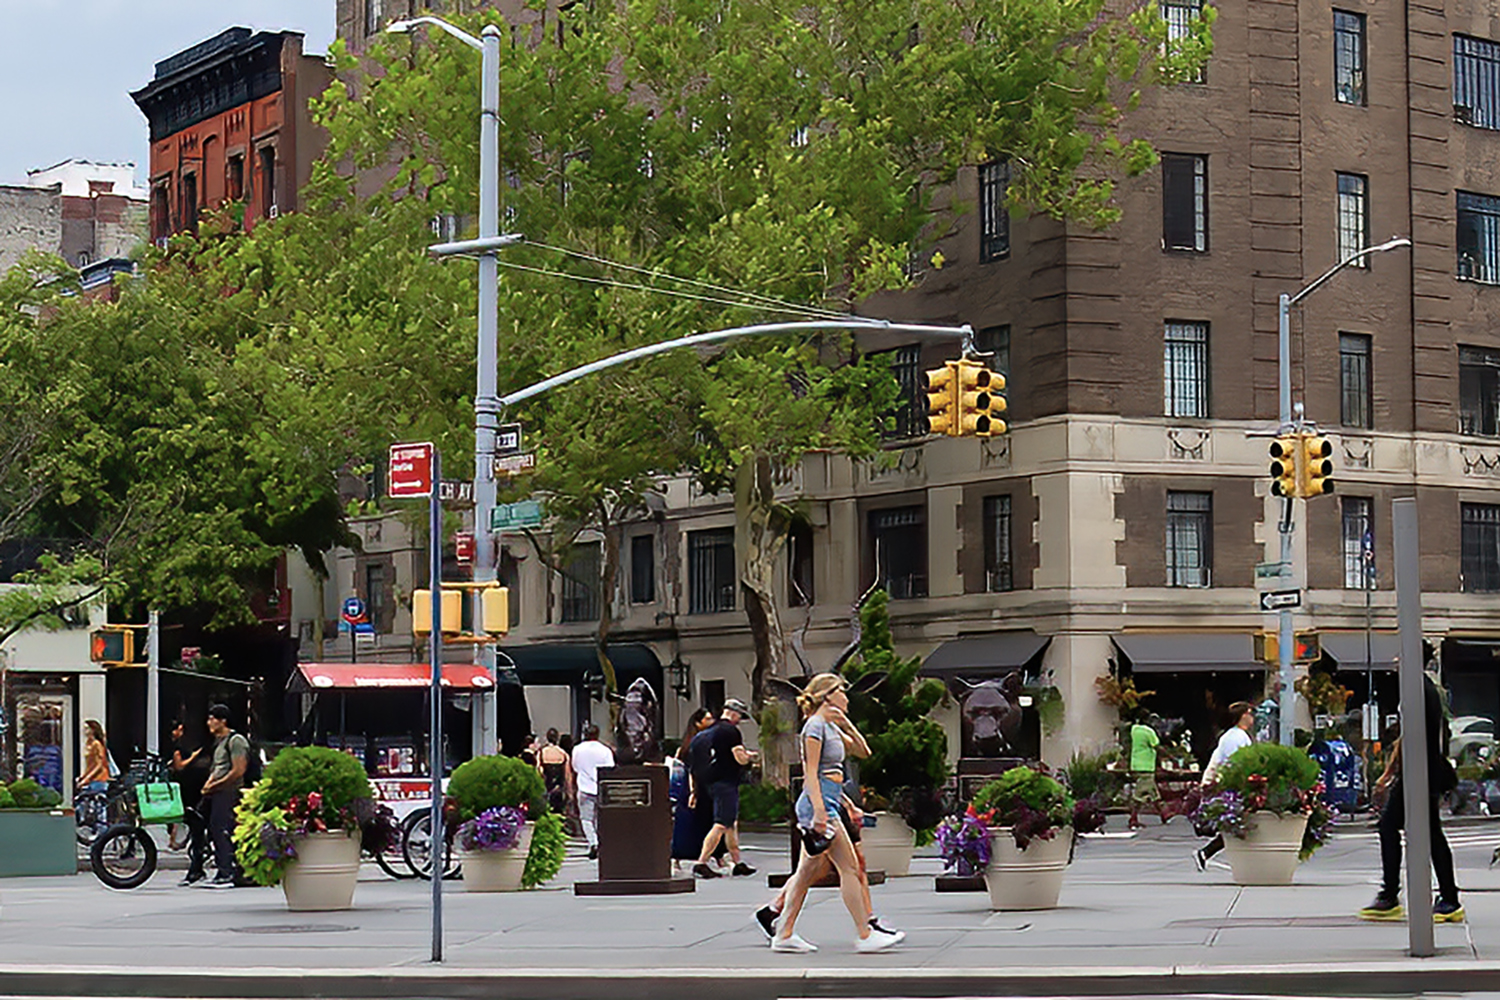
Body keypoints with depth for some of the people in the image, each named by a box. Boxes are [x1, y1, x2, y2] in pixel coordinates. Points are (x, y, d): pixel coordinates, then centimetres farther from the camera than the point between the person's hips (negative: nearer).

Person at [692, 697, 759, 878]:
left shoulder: (712, 730, 15)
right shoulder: (731, 731, -12)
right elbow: (740, 758, -16)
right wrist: (749, 755, 7)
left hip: (711, 781, 10)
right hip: (726, 783, -10)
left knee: (732, 823, 17)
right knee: (721, 825, -10)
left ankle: (738, 862, 21)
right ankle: (701, 863, -16)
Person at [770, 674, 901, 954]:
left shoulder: (832, 728, 18)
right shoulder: (816, 726, -9)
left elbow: (863, 752, 24)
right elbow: (811, 772, -16)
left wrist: (847, 725, 9)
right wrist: (819, 810, -23)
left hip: (826, 805, 10)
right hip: (818, 804, -10)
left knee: (808, 872, 10)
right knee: (849, 868, -9)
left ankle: (784, 935, 12)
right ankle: (865, 935, -8)